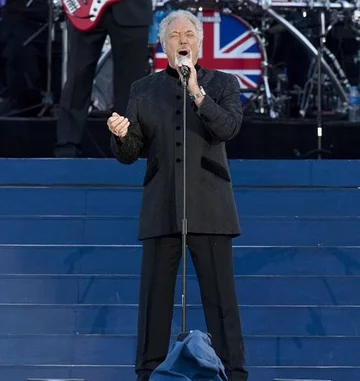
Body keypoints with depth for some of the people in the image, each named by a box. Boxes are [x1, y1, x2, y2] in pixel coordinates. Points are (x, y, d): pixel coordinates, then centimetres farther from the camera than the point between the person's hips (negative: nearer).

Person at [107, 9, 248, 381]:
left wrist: (197, 93, -20)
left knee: (221, 299, -3)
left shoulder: (223, 83, 8)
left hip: (209, 210, -1)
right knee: (154, 300, 2)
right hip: (161, 212, 2)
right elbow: (129, 154, 8)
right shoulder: (143, 89, 11)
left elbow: (229, 128, -10)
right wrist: (121, 135, -14)